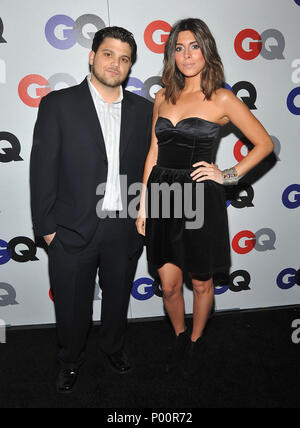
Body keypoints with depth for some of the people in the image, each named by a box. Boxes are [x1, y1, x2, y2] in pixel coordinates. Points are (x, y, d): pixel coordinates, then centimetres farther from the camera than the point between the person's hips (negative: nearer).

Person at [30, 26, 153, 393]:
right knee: (72, 306, 15)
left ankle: (113, 346, 50)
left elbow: (149, 167, 7)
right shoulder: (58, 104, -5)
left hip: (125, 229, 3)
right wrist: (46, 227, -9)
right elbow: (42, 170, -7)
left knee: (118, 297, 22)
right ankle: (71, 360, 43)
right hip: (72, 230, -2)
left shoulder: (142, 110, 4)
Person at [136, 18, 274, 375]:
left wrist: (229, 175, -6)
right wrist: (143, 204, 8)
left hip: (200, 199, -3)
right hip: (163, 198, 4)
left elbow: (264, 143, 2)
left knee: (201, 282, 13)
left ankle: (195, 342, 40)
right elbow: (153, 153, 10)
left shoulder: (222, 99, -3)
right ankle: (179, 338, 40)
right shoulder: (163, 97, 9)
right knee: (169, 285, 11)